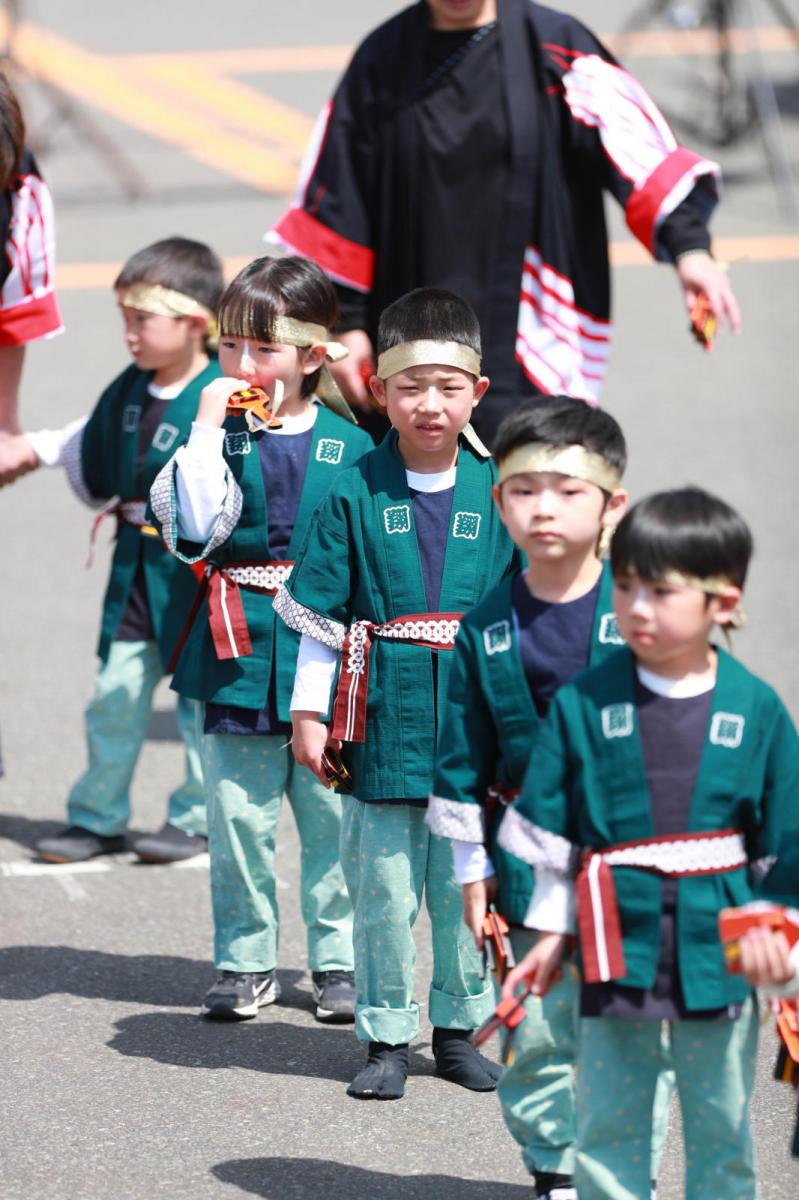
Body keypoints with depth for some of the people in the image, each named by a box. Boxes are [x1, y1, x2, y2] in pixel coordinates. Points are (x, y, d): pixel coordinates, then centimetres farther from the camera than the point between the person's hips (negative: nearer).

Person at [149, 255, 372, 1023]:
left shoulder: (349, 445, 0)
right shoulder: (220, 436, -1)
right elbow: (190, 530, -16)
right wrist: (207, 431, -18)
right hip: (241, 653, 0)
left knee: (334, 813, 5)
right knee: (239, 814, 5)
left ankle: (339, 958, 18)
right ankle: (245, 960, 18)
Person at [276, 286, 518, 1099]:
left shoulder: (497, 492, 3)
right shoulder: (356, 494, -1)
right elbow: (319, 614, 3)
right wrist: (308, 712, 0)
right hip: (385, 720, -1)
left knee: (465, 885, 7)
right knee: (382, 885, 3)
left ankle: (457, 1025, 22)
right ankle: (386, 1037, 13)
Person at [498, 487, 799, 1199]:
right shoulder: (585, 702, -3)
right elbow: (550, 827, 4)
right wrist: (552, 933, 4)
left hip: (717, 950, 0)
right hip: (618, 946, 0)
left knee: (721, 1126, 11)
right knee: (608, 1127, 6)